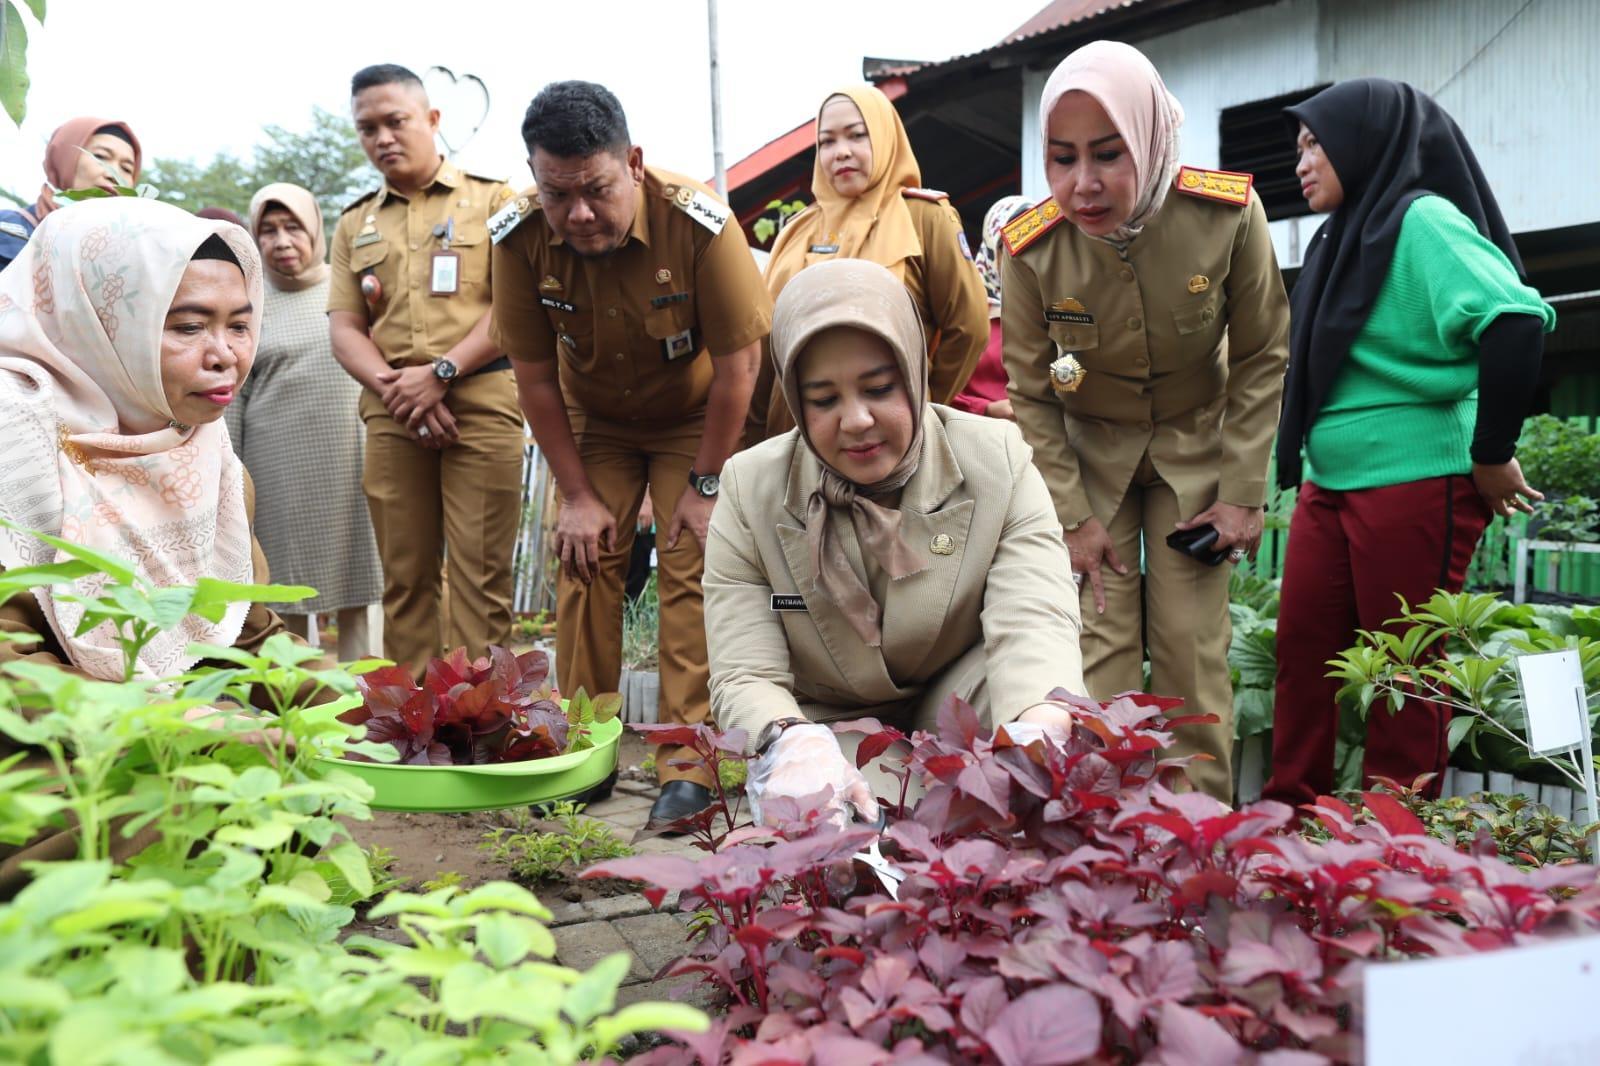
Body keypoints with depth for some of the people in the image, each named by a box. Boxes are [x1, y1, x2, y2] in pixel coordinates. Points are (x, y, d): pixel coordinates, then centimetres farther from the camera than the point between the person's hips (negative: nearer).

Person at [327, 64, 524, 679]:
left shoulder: (491, 201, 8)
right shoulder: (354, 225, 19)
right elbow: (344, 329, 11)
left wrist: (442, 373, -12)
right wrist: (398, 390, -7)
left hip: (481, 402, -3)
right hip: (391, 413, 4)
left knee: (480, 576, -6)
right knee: (405, 576, 4)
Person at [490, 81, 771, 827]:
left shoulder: (700, 225, -30)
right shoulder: (519, 237, -22)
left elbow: (737, 363, -22)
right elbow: (535, 375, -12)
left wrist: (705, 486, -17)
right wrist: (577, 495, -9)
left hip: (694, 419, -2)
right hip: (592, 422, 3)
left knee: (691, 567, -12)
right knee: (584, 566, -4)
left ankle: (687, 762, -7)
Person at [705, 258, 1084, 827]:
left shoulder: (999, 464, -11)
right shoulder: (749, 490, -10)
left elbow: (1032, 626, -26)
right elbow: (745, 677, -15)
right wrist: (793, 741, -41)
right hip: (829, 734, -1)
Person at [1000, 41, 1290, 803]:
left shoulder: (1228, 215, -22)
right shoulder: (1029, 248, -21)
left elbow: (1262, 357, -8)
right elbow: (1030, 396, -8)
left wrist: (1244, 490, -9)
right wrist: (1071, 516, -9)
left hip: (1195, 449, 0)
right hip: (1089, 454, 0)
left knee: (1193, 647, -1)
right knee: (1099, 647, -4)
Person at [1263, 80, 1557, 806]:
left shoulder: (1422, 220, -12)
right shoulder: (1345, 233, 15)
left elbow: (1516, 321, -24)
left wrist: (1491, 454, -19)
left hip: (1414, 482, -8)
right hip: (1330, 483, 9)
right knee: (1302, 652, 10)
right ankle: (1289, 810, 21)